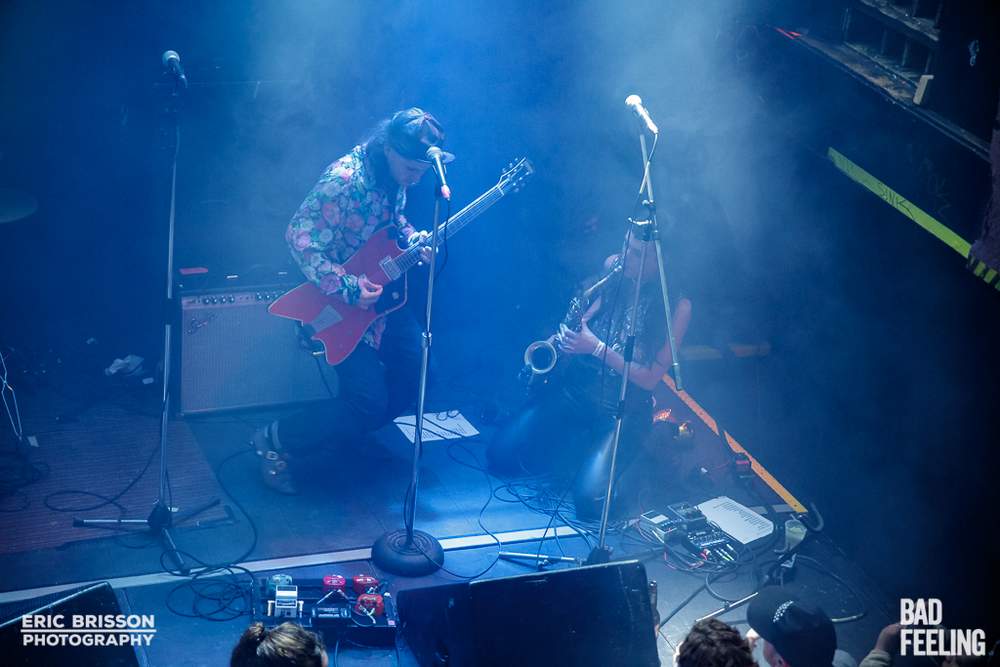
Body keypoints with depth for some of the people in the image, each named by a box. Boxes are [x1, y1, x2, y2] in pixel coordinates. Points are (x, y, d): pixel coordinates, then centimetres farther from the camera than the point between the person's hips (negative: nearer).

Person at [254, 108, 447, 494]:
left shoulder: (396, 174, -2)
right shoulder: (345, 180, -27)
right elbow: (300, 237, -27)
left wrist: (415, 240, -4)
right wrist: (347, 289, -29)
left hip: (385, 294, 8)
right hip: (342, 302, -8)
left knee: (413, 377, 7)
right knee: (369, 400, -13)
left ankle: (349, 431, 28)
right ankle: (277, 442, 5)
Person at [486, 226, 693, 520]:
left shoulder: (678, 305, -13)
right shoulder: (614, 275, -2)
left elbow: (650, 378, -13)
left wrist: (598, 348, -22)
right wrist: (562, 338, -7)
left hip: (623, 410, -4)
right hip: (574, 386, 4)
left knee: (589, 498, -23)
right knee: (502, 455, -10)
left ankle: (592, 450, 10)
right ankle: (576, 446, 14)